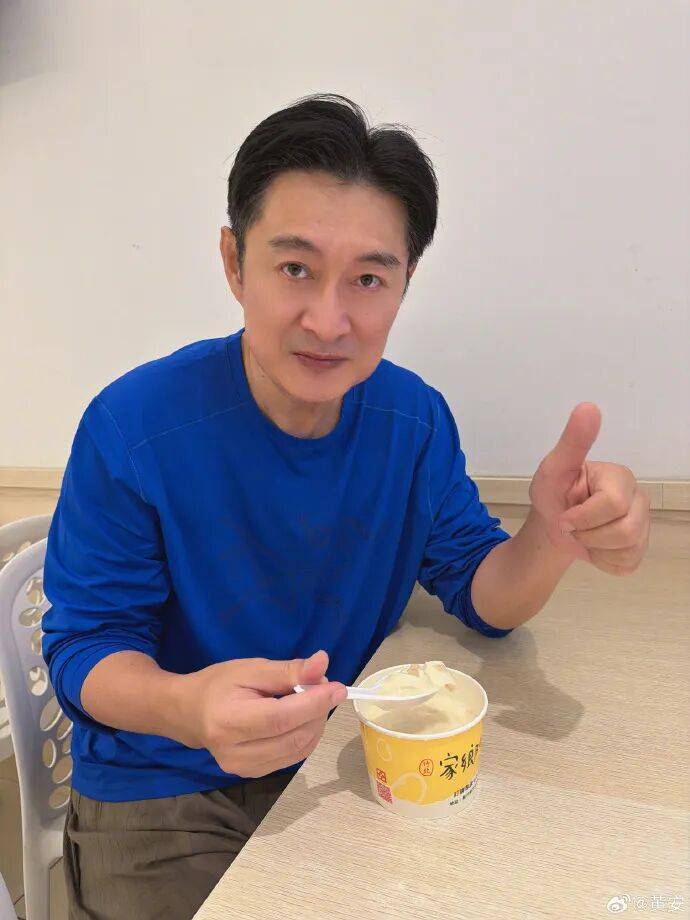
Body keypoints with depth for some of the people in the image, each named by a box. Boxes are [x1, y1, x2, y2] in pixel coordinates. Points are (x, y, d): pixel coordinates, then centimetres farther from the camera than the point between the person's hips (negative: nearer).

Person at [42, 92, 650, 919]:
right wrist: (188, 708, -37)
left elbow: (481, 596, -5)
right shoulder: (132, 427, -21)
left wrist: (555, 536, -28)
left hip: (337, 762, 3)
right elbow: (83, 646, -14)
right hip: (158, 790, -2)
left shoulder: (416, 419, -9)